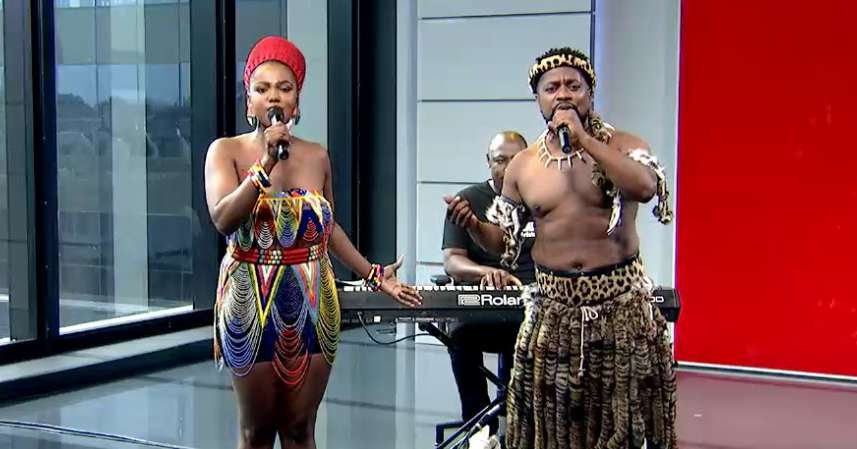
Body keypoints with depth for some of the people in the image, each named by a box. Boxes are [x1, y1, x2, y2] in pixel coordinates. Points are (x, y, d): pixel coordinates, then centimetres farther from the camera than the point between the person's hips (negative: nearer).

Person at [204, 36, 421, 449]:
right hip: (252, 305, -2)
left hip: (312, 306, 2)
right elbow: (223, 219, -19)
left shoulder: (317, 156, 3)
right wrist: (267, 163, -23)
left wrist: (373, 275, 10)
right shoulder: (226, 151, -4)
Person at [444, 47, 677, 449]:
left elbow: (646, 188, -24)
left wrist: (582, 138, -21)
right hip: (553, 308, 2)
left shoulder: (622, 145, -2)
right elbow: (503, 241, 11)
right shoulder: (523, 166, 6)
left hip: (621, 303, -2)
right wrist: (472, 224, -11)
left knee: (620, 417, 6)